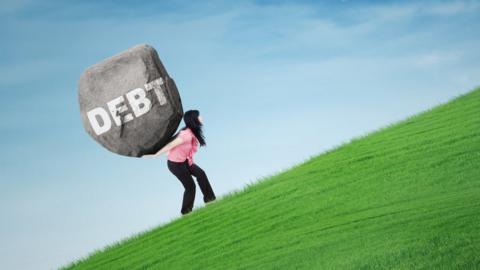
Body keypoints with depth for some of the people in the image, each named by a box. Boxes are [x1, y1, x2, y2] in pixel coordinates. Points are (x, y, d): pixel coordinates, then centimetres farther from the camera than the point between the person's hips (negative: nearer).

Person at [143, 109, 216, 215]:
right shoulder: (187, 135, -33)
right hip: (175, 164, -8)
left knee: (200, 173, 9)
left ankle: (209, 198, 22)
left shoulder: (192, 132, -6)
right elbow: (170, 145, -28)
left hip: (184, 161, 8)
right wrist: (155, 155, -23)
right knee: (190, 186, 1)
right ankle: (186, 211, 17)